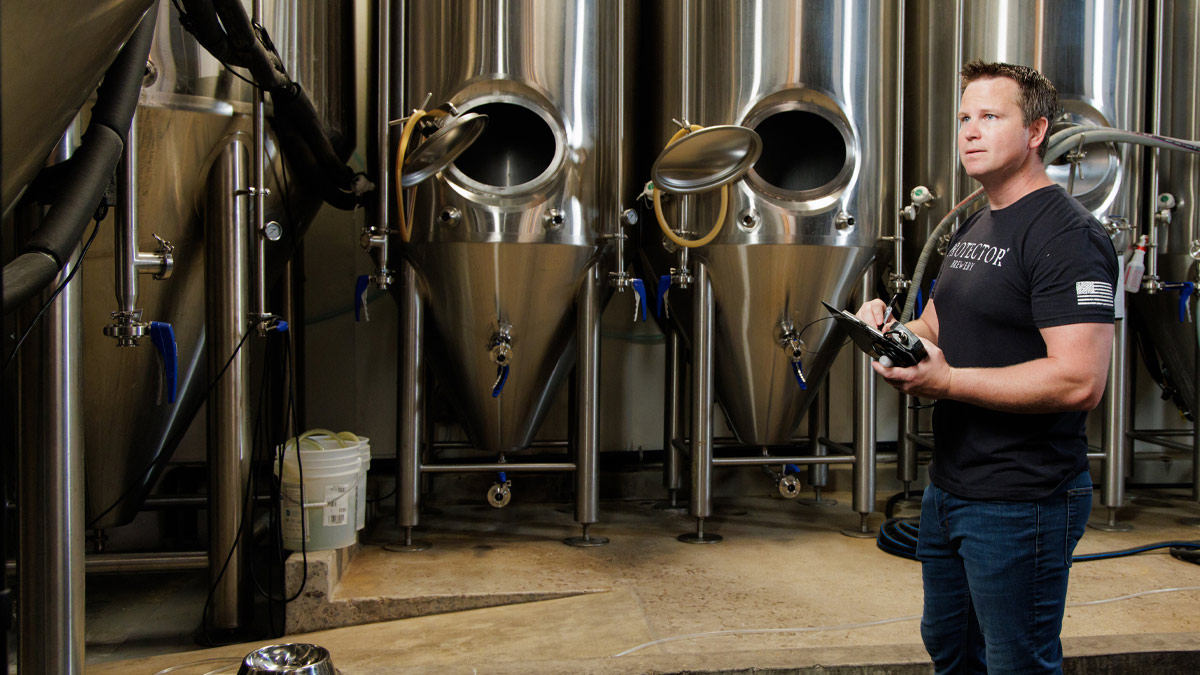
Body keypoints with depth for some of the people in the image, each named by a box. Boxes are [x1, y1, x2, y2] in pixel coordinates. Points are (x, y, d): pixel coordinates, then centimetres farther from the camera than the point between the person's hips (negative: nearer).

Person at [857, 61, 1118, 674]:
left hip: (1021, 502, -9)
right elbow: (934, 331, 20)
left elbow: (1079, 381, -27)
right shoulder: (972, 229, 12)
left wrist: (948, 382, -23)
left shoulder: (1067, 234, -18)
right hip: (949, 486, 9)